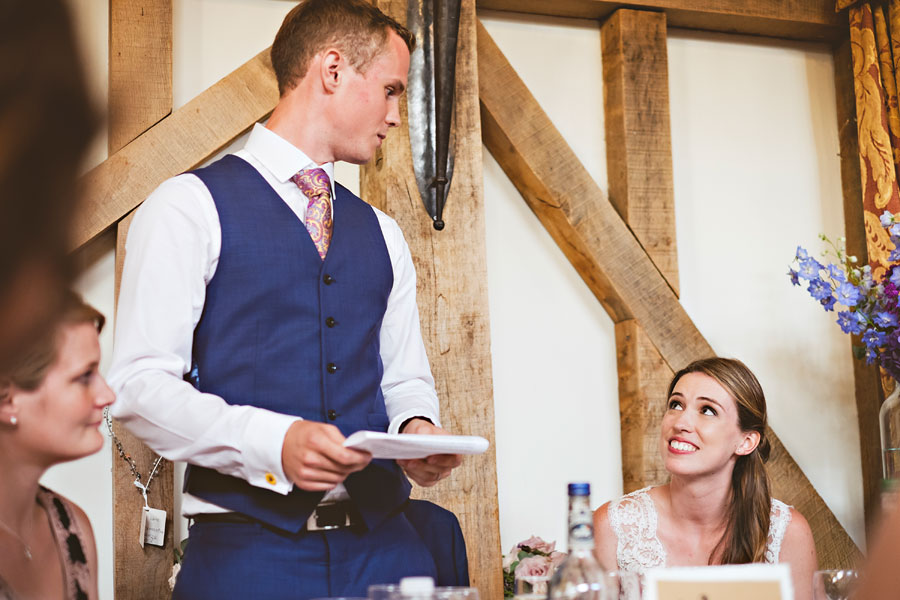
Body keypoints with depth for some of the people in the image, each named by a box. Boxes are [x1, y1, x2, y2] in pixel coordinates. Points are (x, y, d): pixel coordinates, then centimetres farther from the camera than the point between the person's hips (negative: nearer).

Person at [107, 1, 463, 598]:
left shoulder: (382, 235, 17)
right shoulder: (191, 207, -2)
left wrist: (416, 431, -3)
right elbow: (141, 384, -9)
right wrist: (271, 441, -22)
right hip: (249, 547, -4)